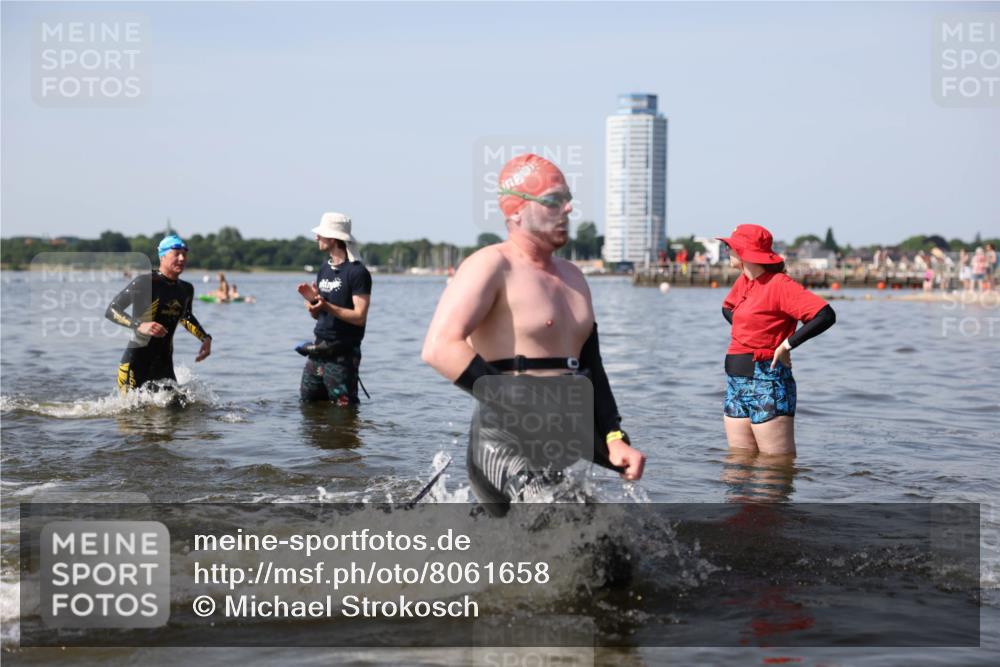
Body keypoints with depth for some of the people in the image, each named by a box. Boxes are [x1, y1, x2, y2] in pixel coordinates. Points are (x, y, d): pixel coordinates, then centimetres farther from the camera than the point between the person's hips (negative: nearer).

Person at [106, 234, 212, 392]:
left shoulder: (186, 290, 10)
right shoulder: (145, 282, -10)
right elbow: (111, 311, -13)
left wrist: (205, 338, 18)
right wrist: (139, 325, -28)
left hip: (164, 364, 6)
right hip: (135, 363, -5)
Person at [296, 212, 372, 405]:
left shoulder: (357, 272, -11)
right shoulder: (324, 269, 14)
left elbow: (360, 317, -17)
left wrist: (328, 306, -26)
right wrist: (312, 299, -2)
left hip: (342, 355, -8)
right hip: (318, 350, 8)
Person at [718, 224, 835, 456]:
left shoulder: (780, 285, -13)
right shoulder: (743, 281, 12)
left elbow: (826, 315, -23)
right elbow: (727, 307, 35)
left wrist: (787, 345, -19)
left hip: (767, 382, -9)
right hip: (736, 382, 9)